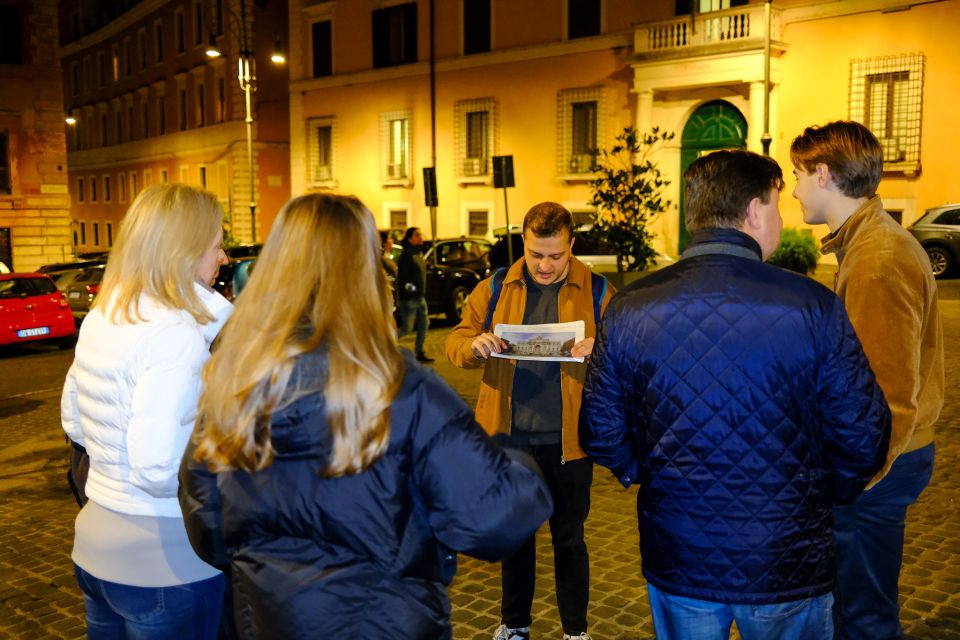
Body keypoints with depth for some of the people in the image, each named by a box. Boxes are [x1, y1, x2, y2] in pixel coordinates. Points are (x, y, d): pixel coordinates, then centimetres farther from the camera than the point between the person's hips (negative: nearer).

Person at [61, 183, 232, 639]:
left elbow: (75, 422, 16)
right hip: (165, 559, -8)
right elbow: (159, 469, -29)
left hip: (95, 541, 8)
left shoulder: (100, 317, 4)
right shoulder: (175, 333, -24)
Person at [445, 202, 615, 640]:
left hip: (568, 440, -2)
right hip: (511, 436, 2)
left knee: (569, 538, 13)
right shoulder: (495, 289, 1)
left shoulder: (597, 292, -3)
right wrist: (474, 344, -19)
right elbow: (455, 344, 4)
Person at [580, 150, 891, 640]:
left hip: (677, 563, 2)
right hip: (787, 565, -1)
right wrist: (825, 498, 9)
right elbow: (862, 439, -10)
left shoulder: (629, 309, -10)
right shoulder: (813, 307, -16)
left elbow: (601, 433, -4)